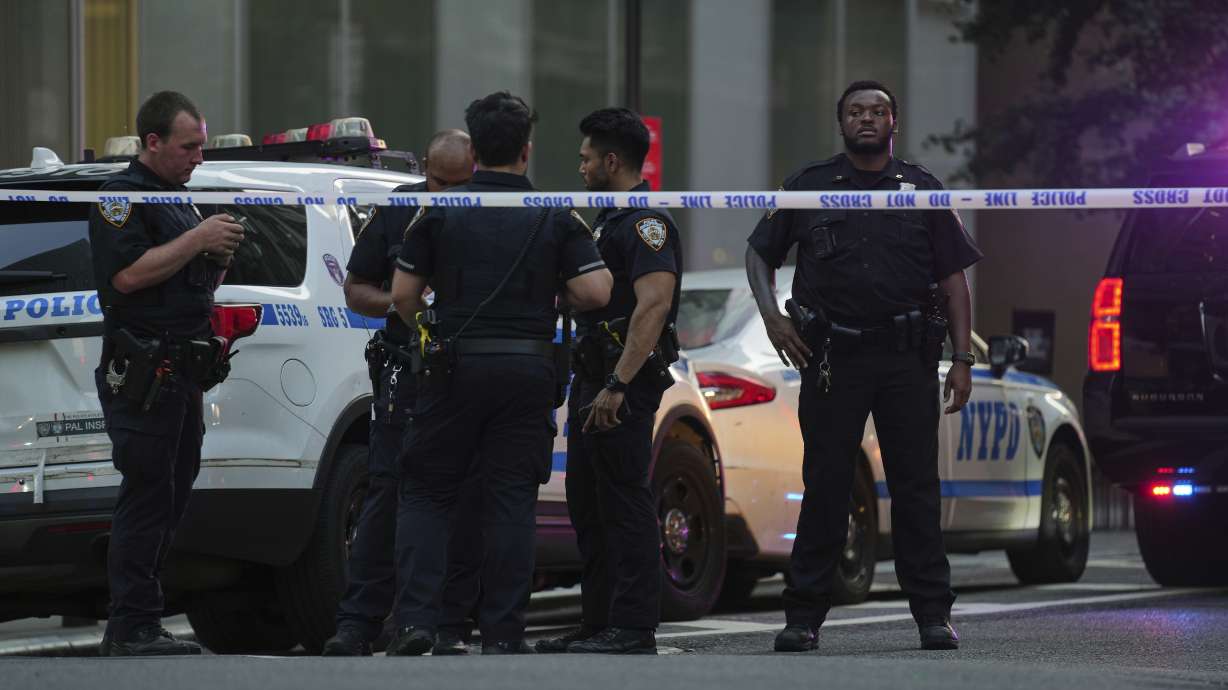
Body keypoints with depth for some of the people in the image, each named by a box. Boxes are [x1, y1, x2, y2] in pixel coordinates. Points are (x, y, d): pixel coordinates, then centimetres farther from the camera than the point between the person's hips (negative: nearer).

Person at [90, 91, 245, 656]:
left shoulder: (178, 200, 22)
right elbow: (128, 275, -20)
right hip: (143, 374, -10)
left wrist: (219, 260, 9)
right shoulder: (122, 196, -7)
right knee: (147, 497, -11)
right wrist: (198, 240, -18)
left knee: (170, 498, 8)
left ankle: (129, 625, 12)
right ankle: (134, 629, -10)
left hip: (184, 372, 10)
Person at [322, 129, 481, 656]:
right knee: (386, 496, -3)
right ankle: (357, 625, -1)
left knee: (466, 504, 1)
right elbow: (355, 290, 12)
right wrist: (398, 305, -9)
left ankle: (453, 627, 8)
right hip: (407, 371, 1)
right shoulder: (397, 212, 6)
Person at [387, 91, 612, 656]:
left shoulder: (438, 211, 0)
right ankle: (502, 635, 3)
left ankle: (416, 619, -5)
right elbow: (595, 292, -9)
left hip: (454, 365, 0)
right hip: (528, 370, 0)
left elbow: (402, 294, -1)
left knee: (426, 495, 8)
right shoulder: (557, 217, 0)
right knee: (511, 501, 5)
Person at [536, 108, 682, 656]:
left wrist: (617, 385, -29)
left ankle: (633, 629, -7)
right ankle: (599, 624, 18)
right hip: (592, 377, 11)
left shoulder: (647, 222, -13)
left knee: (626, 504, -8)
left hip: (624, 384, -11)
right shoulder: (608, 221, 20)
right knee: (587, 504, 12)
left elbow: (653, 305, -25)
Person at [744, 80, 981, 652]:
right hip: (832, 357, 0)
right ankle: (804, 615, 5)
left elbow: (953, 278, 10)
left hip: (908, 357, 0)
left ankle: (933, 613, 3)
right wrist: (772, 316, 1)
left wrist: (962, 358, 2)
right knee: (825, 485, 0)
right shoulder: (808, 187, 10)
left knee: (917, 486, -1)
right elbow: (760, 254, 18)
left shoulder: (922, 189, 11)